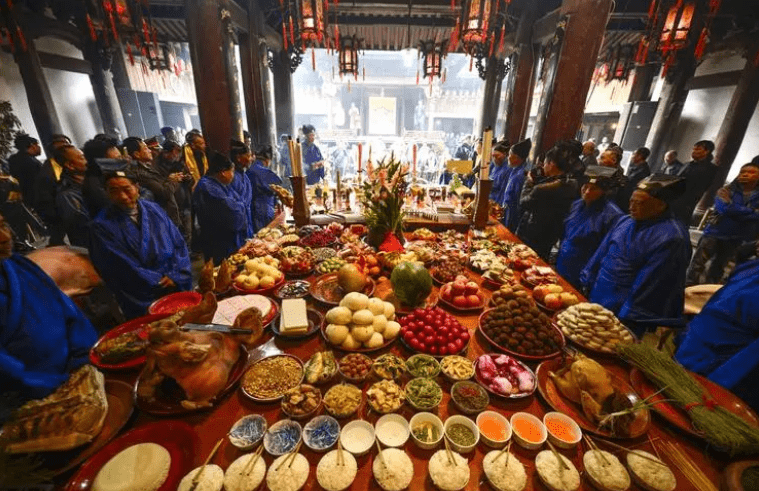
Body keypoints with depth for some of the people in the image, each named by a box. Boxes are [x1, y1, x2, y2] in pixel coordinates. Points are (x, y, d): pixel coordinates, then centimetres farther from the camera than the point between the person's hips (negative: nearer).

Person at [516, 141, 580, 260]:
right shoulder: (572, 185, -5)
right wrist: (538, 181, 0)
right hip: (550, 238, 7)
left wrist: (529, 182, -2)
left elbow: (523, 203, -13)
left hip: (530, 238, -7)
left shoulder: (542, 189, -30)